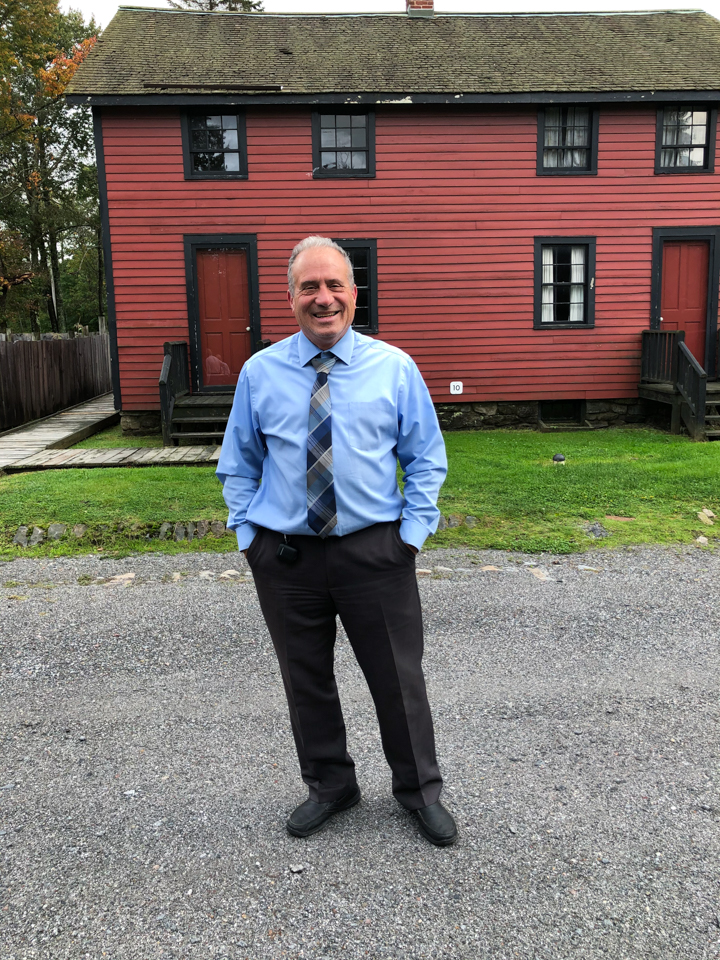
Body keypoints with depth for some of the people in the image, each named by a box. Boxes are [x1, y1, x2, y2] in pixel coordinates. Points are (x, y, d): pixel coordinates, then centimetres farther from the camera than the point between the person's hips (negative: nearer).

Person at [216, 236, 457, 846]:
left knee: (399, 679, 10)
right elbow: (238, 465, 10)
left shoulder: (395, 368, -1)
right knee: (305, 680, 15)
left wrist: (411, 532, -5)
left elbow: (426, 459, 5)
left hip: (375, 551, -1)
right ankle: (329, 786, 39)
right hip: (283, 555, 2)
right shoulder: (259, 373, 2)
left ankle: (420, 791, 34)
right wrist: (248, 534, 1)